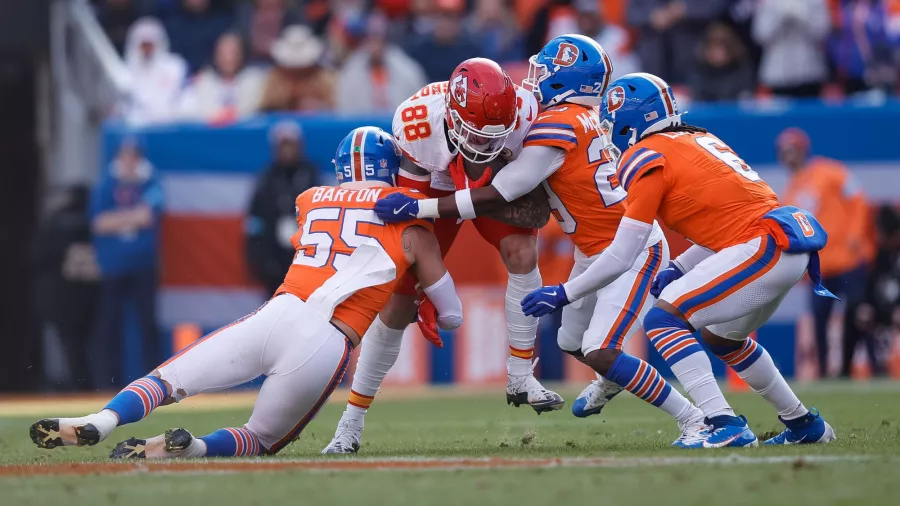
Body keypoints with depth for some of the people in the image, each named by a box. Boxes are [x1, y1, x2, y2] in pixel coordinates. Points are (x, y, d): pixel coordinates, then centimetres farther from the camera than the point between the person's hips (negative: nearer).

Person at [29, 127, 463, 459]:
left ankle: (100, 423, -23)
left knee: (165, 381, 9)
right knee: (261, 441, 15)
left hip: (279, 313, 2)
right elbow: (452, 316, 21)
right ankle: (193, 448, -18)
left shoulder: (310, 201, 21)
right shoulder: (412, 227, 14)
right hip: (327, 345, -2)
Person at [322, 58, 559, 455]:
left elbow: (536, 207, -26)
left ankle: (521, 378, -12)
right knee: (397, 305, -5)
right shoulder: (415, 122, -37)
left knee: (523, 255, -28)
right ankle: (351, 424, 7)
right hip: (433, 189, -1)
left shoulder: (524, 114, -35)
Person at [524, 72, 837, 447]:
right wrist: (678, 270, 18)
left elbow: (620, 257, -4)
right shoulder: (697, 139, 21)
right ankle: (804, 425, 37)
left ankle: (725, 426, -18)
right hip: (793, 247, 9)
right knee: (721, 336, 28)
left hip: (763, 248, -9)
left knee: (662, 319, -8)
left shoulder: (646, 157, -5)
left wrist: (564, 294, 5)